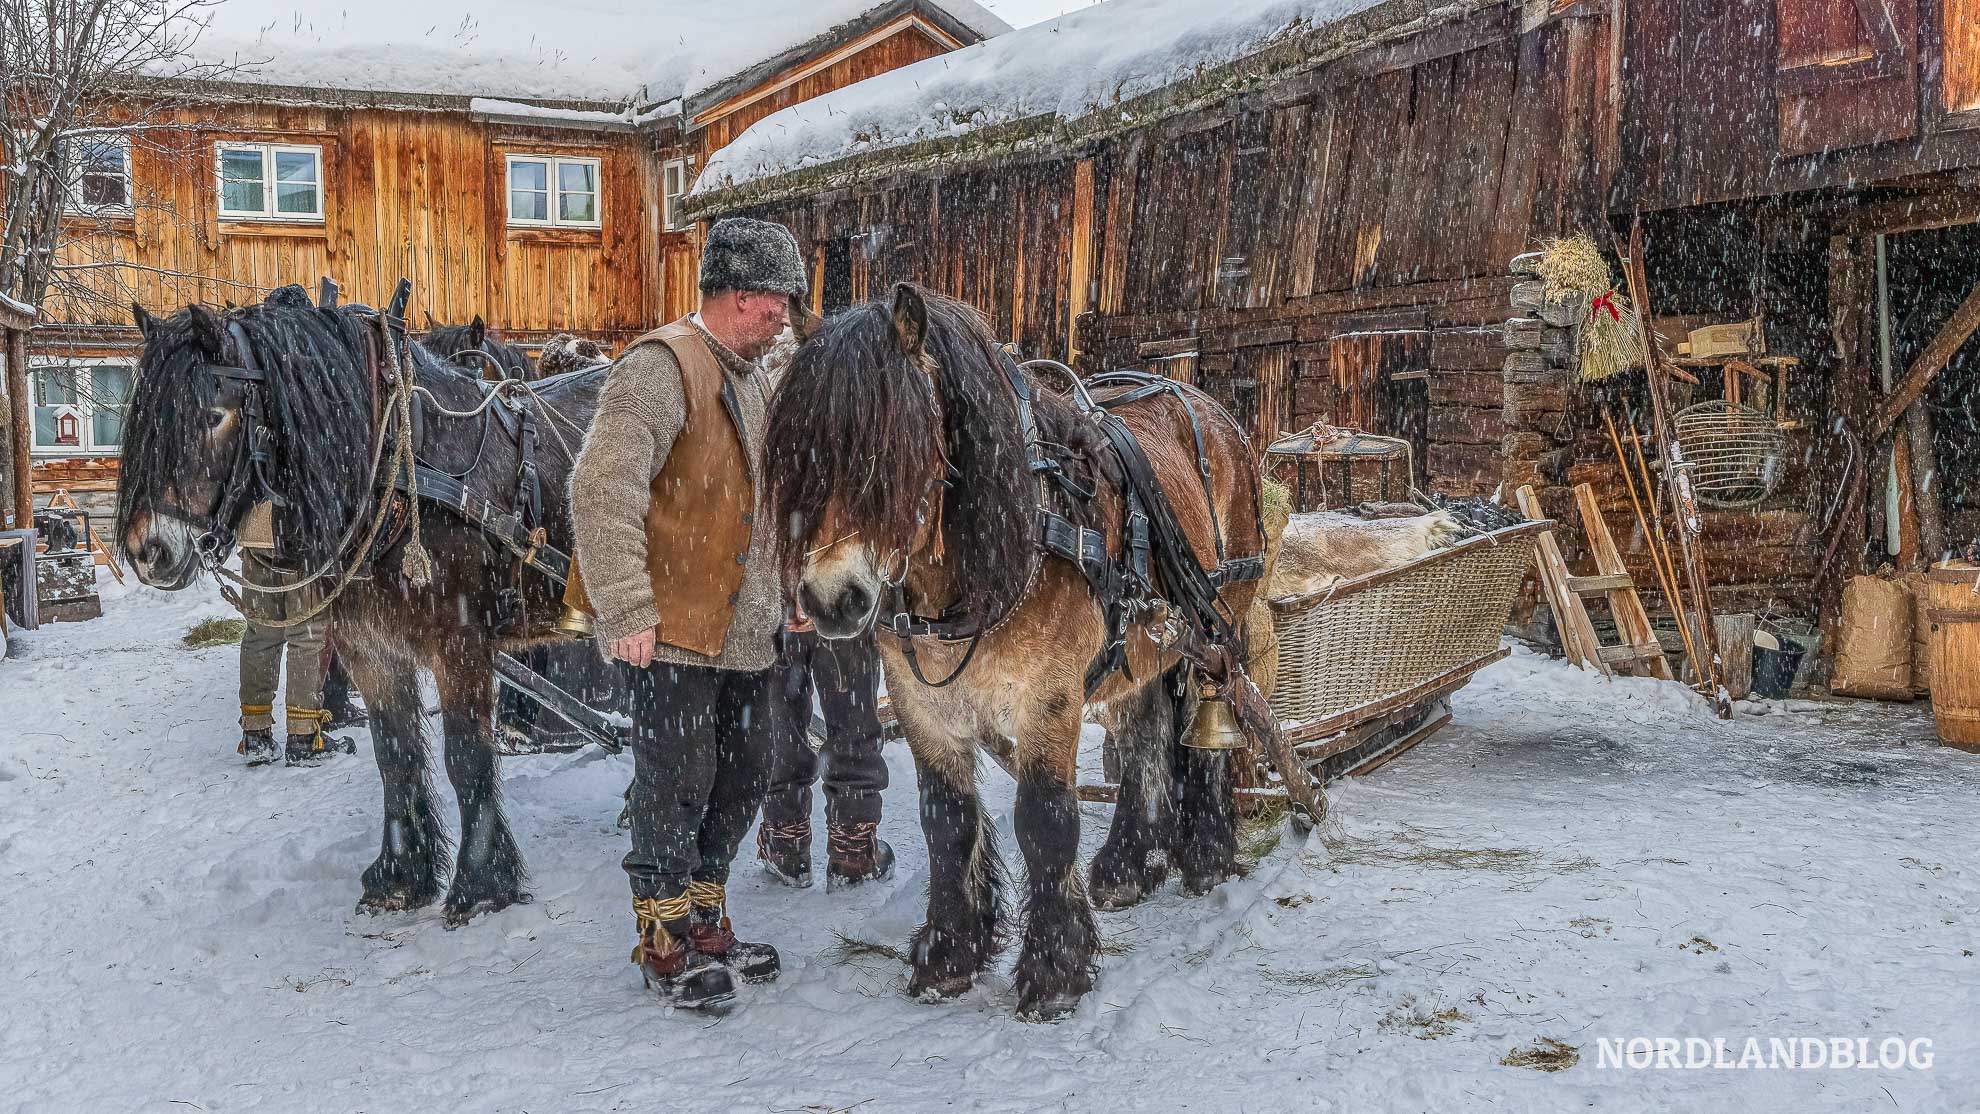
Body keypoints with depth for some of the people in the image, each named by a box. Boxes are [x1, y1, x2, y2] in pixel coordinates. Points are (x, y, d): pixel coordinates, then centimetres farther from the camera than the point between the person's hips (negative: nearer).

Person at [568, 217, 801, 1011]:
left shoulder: (755, 378, 16)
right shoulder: (661, 368, -15)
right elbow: (602, 492, -23)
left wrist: (792, 592, 23)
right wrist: (627, 612, -26)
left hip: (747, 631, 9)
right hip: (673, 629, -9)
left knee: (742, 779, 16)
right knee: (675, 787, 0)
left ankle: (705, 922, 32)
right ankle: (665, 944, 16)